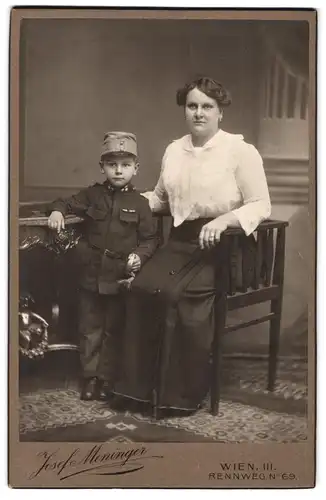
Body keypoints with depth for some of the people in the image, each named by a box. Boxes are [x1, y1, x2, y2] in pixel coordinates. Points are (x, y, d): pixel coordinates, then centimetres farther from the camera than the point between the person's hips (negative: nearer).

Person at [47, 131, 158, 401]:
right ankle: (91, 376, 23)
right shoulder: (92, 194, 3)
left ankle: (107, 377, 23)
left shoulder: (139, 203, -3)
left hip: (121, 277, -2)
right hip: (91, 274, 2)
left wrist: (139, 256, -19)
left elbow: (150, 239, -2)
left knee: (114, 331, 10)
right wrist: (57, 211, -8)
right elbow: (67, 203, 14)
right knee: (90, 329, 11)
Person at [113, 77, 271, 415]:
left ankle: (184, 393, -11)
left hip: (224, 246, -5)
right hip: (181, 241, 5)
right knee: (143, 287, -23)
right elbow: (161, 199, 25)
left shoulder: (241, 151, -5)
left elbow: (261, 206, -9)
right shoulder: (174, 150, 14)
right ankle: (142, 384, -11)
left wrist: (224, 219, -26)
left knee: (179, 296, -28)